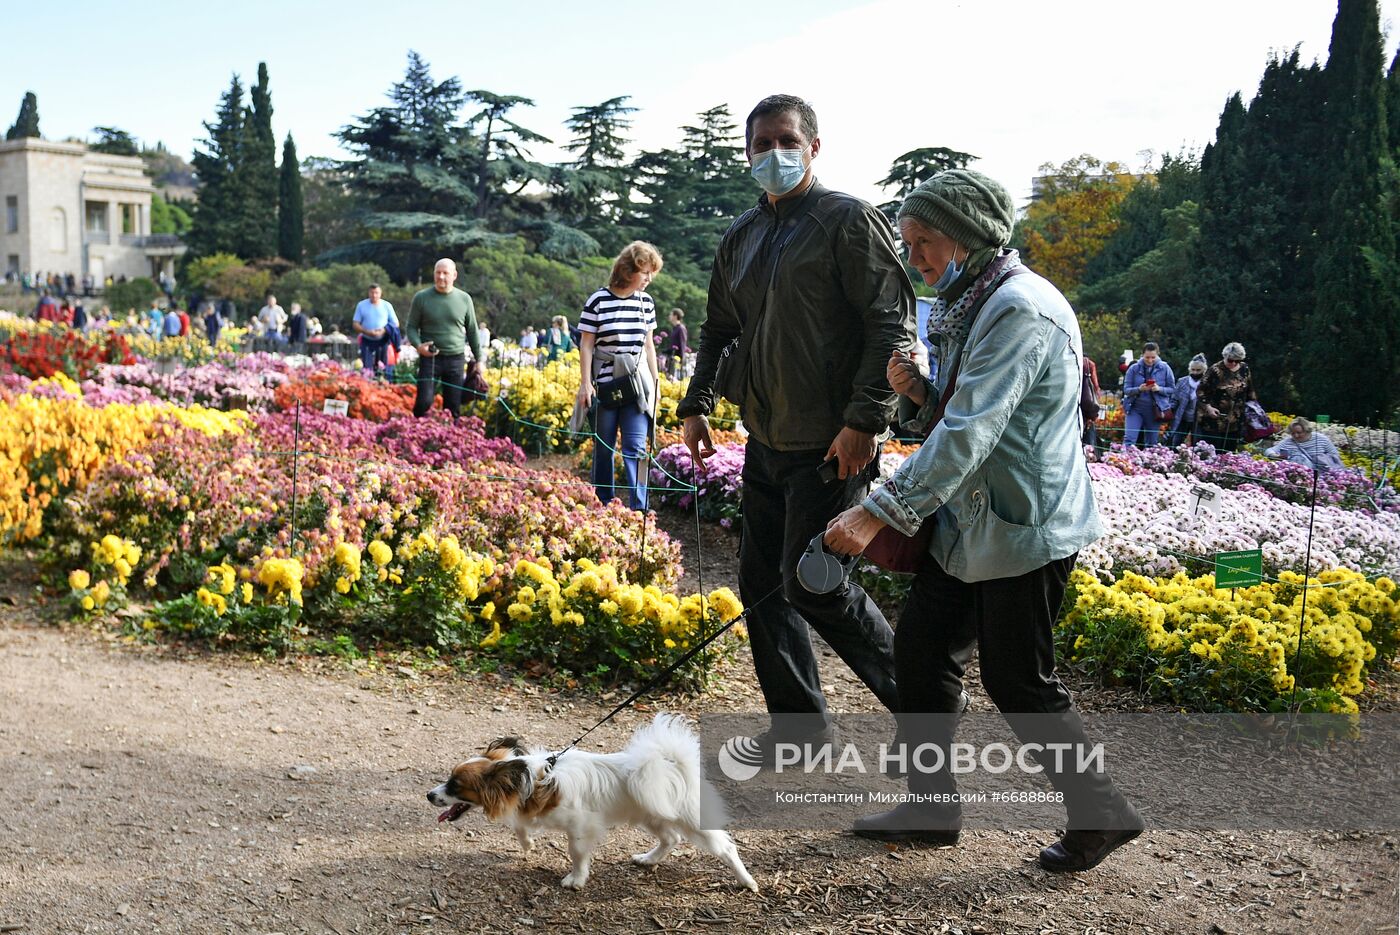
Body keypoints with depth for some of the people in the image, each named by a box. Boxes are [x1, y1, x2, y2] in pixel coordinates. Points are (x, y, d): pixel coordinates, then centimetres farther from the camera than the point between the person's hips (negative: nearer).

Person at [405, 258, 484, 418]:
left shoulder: (464, 299, 5)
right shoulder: (421, 297, 0)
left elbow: (472, 331, 11)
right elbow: (411, 327, 4)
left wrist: (478, 360, 10)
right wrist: (418, 345, -16)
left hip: (456, 359, 2)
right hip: (430, 358, -2)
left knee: (453, 407, 3)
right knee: (424, 401, -13)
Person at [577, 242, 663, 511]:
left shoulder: (646, 302, 5)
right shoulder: (598, 301, -8)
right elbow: (586, 345, -5)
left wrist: (655, 383, 13)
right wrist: (585, 384, -10)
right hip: (604, 385, -2)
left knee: (635, 447, -7)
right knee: (603, 448, 7)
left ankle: (638, 509, -7)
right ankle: (603, 506, 20)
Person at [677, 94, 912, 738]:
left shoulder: (848, 221, -7)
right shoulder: (740, 238, 14)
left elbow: (892, 324, -13)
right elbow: (718, 328, 24)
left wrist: (865, 419, -20)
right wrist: (696, 405, 13)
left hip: (830, 446, -8)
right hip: (765, 442, 8)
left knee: (811, 583, -7)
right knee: (761, 584, 10)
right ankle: (799, 726, 24)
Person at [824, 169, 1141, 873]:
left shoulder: (1020, 311, -20)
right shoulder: (975, 307, 14)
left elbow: (968, 435, -28)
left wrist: (878, 513, -30)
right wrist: (919, 391, -3)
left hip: (1024, 531, -10)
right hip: (968, 523, 10)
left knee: (1017, 682, 0)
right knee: (922, 646, 10)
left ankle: (1102, 813, 20)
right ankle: (932, 806, 24)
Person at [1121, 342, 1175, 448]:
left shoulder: (1164, 368, 1)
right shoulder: (1134, 368, 1)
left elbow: (1172, 389, 3)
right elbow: (1126, 390, -2)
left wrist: (1159, 389, -17)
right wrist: (1139, 389, -22)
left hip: (1154, 410, 0)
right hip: (1135, 408, 0)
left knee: (1152, 443, 5)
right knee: (1129, 439, -11)